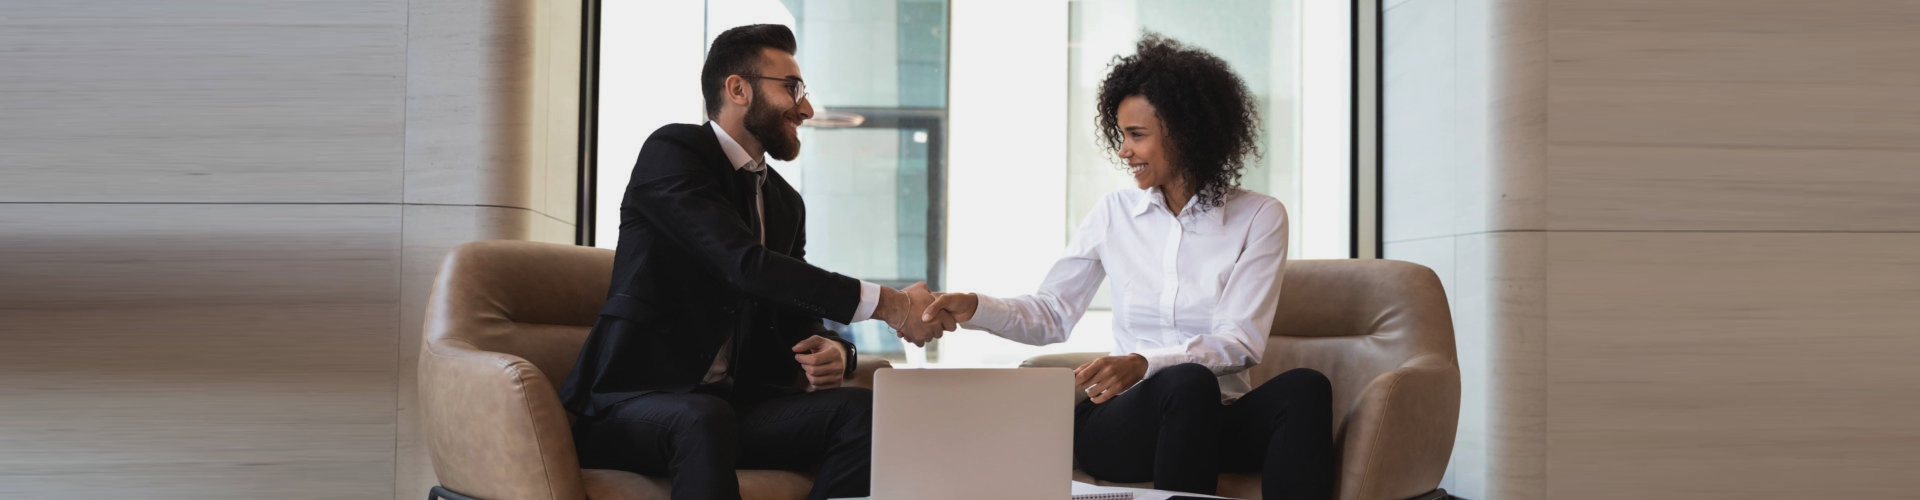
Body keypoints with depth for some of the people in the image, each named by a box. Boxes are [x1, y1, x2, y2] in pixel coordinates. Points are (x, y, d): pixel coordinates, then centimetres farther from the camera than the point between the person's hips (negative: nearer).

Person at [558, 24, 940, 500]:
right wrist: (886, 303, -22)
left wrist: (830, 350, -10)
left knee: (860, 410, -19)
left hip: (733, 402, 7)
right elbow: (746, 264, -20)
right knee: (704, 420, -40)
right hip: (633, 402, -7)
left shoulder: (787, 203, 19)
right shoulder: (671, 153, -7)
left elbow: (796, 318, 17)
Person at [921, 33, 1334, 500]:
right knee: (1187, 382, -35)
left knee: (1304, 387, -32)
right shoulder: (1115, 213, 11)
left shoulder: (1260, 217, 3)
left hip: (1222, 419, 0)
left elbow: (1242, 341, -7)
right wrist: (975, 308, -6)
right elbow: (1052, 313, 13)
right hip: (1127, 419, 0)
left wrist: (1143, 364, -23)